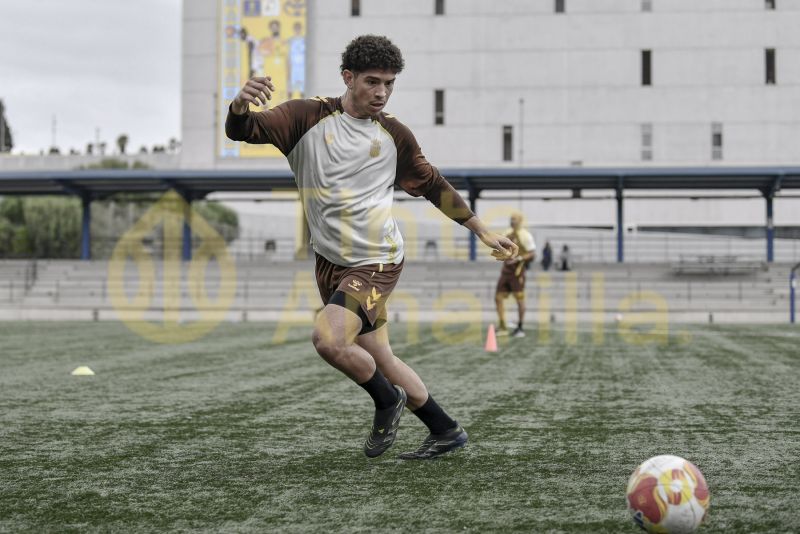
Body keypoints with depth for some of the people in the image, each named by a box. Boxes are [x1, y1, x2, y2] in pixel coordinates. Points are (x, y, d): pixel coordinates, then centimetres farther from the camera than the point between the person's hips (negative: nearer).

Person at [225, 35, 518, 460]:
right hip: (330, 262, 3)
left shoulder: (394, 135, 1)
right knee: (380, 360, 9)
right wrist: (240, 106, -39)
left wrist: (484, 232, 17)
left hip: (376, 262, -3)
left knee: (327, 339, -25)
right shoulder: (309, 117, -4)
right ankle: (445, 431, 28)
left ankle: (388, 401, 1)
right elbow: (243, 131, -15)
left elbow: (433, 185, 15)